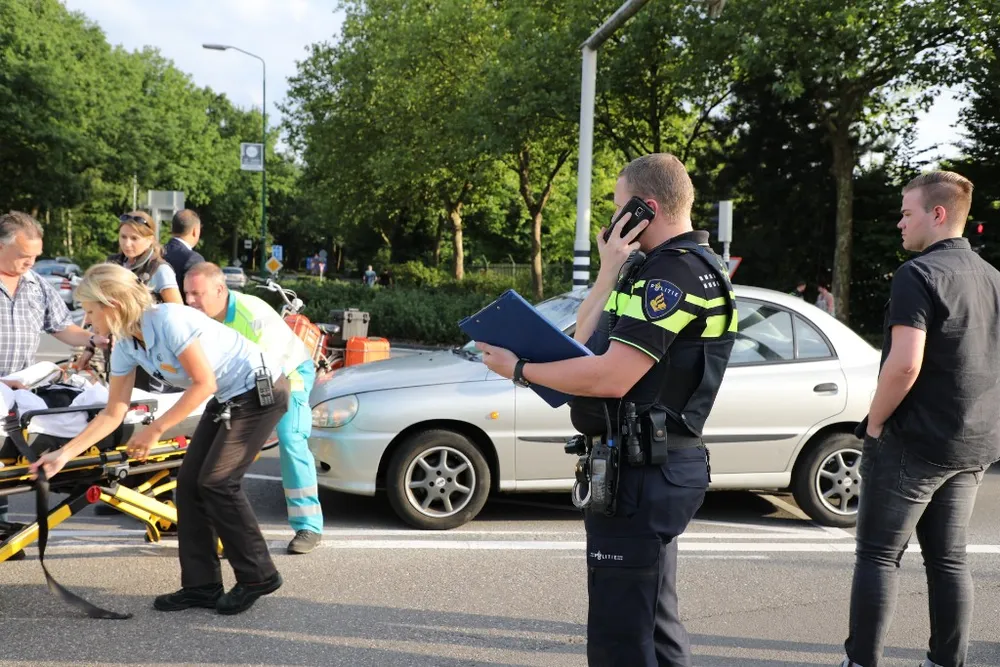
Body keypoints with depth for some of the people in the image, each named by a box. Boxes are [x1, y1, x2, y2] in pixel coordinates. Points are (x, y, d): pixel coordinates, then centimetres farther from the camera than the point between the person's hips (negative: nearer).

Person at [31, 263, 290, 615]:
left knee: (216, 481, -11)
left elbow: (204, 384, -23)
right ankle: (202, 584, 11)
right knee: (189, 482, 2)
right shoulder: (126, 346, 0)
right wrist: (64, 454, 2)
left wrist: (155, 429, -19)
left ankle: (258, 577, 3)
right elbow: (113, 413, 6)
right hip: (228, 399, 9)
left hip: (262, 391, -8)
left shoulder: (169, 320, -25)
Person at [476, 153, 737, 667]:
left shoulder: (676, 271, -17)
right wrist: (611, 271, 2)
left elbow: (611, 377, -25)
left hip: (640, 472, -11)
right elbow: (585, 343, 13)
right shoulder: (656, 269, 17)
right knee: (651, 622, 21)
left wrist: (519, 370, -15)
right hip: (655, 467, 11)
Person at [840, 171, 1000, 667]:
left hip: (913, 442, -8)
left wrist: (875, 423, -12)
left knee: (879, 555, 1)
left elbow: (904, 363, -25)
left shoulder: (919, 273, -15)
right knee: (949, 558, 13)